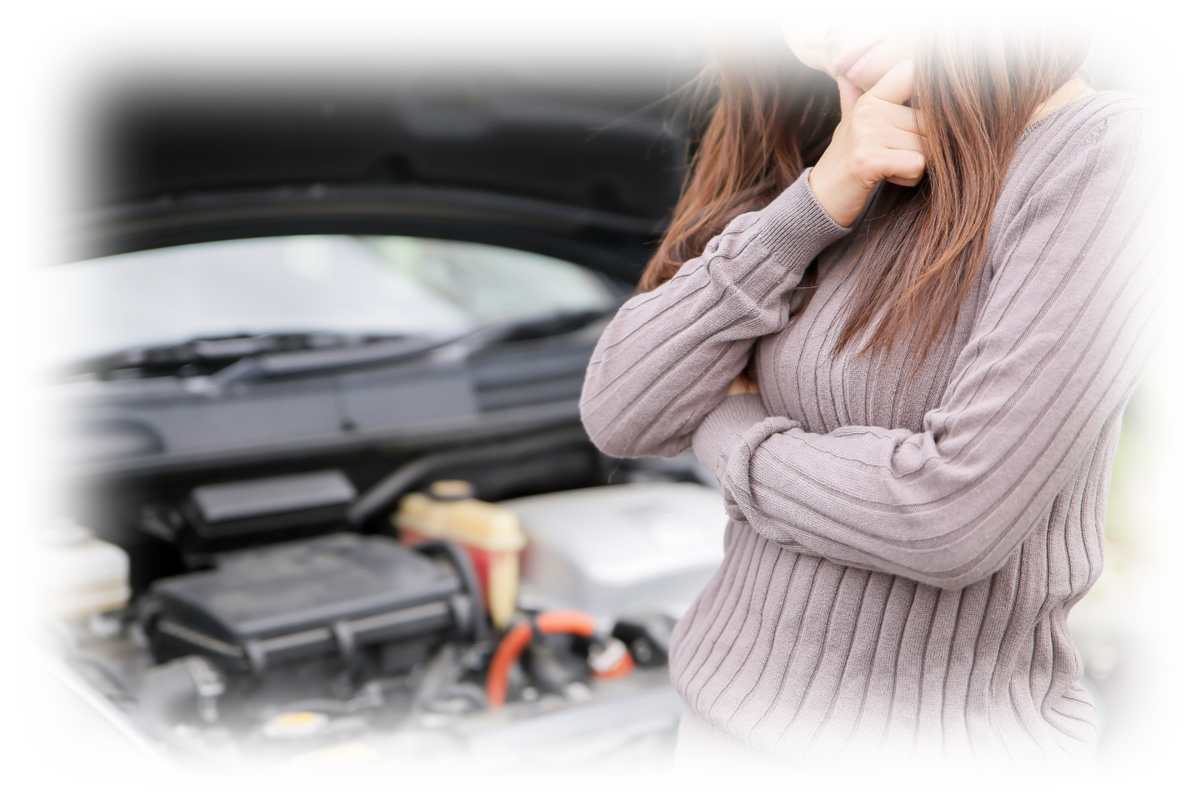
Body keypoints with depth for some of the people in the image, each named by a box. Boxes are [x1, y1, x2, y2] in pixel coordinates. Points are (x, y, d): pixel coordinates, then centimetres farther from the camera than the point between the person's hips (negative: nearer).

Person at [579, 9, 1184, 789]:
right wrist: (808, 210, -14)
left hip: (942, 770, -6)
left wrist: (727, 436, -8)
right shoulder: (861, 188, 5)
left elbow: (955, 514, -25)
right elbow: (621, 412, -3)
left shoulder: (1119, 156, -16)